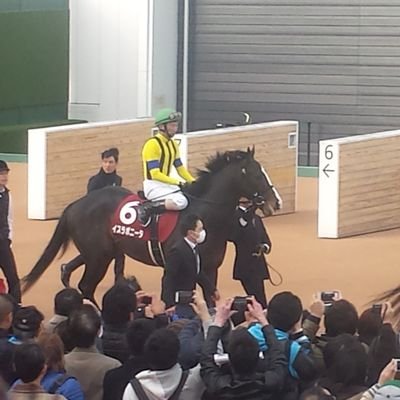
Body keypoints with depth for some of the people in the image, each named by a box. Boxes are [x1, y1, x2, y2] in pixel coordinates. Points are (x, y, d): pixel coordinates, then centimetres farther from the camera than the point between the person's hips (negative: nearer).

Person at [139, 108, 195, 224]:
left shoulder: (173, 145, 14)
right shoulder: (152, 144, -14)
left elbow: (180, 168, 18)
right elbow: (155, 174, -18)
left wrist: (193, 182, 3)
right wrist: (177, 182, -21)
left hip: (166, 184, 9)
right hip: (153, 185, -9)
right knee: (181, 202, -30)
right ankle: (148, 208, -21)